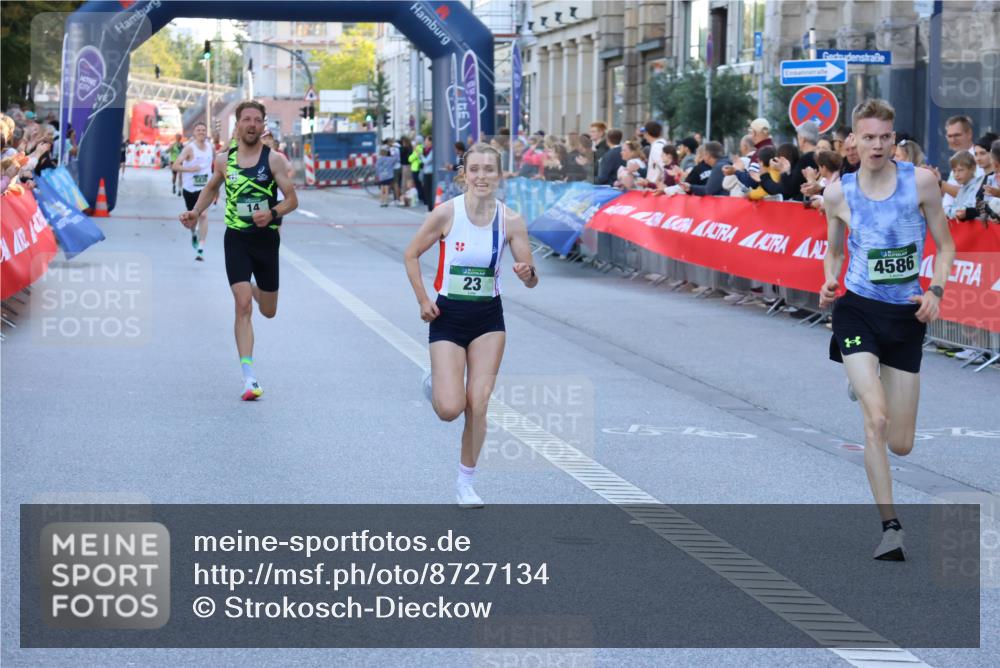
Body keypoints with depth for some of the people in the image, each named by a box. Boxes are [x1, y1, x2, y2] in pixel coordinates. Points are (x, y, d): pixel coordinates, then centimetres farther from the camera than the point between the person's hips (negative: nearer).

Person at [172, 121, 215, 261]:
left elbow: (214, 160, 21)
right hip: (189, 187, -1)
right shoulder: (190, 148, -13)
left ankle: (201, 249, -19)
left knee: (203, 215, -18)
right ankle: (194, 234, 50)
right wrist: (189, 169, -31)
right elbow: (175, 166, -18)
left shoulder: (210, 147, 0)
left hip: (205, 187, 1)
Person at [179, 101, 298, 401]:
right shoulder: (224, 160, 3)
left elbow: (292, 199, -6)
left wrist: (273, 213, -25)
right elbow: (211, 188, 22)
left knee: (268, 311, 13)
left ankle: (254, 290, 51)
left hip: (266, 238, 0)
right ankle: (249, 376, -16)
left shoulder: (273, 159, -5)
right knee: (243, 306, -15)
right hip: (236, 238, 0)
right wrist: (195, 212, 7)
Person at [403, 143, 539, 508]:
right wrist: (423, 300, -9)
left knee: (478, 405, -4)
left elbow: (531, 280, -4)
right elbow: (411, 255, -2)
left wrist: (527, 273, -27)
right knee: (450, 409, -10)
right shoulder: (447, 213, -14)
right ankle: (435, 382, 28)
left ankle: (466, 481, 15)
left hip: (488, 317, 2)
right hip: (448, 316, -2)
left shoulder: (510, 220, -8)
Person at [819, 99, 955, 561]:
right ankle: (891, 528, -9)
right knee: (877, 422, -19)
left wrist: (936, 290, -12)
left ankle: (865, 382, 44)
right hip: (858, 310, -1)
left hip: (906, 316, 1)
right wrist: (830, 283, -6)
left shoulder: (920, 181, -5)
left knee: (901, 445, 7)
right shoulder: (837, 193, -1)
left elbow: (945, 245, 4)